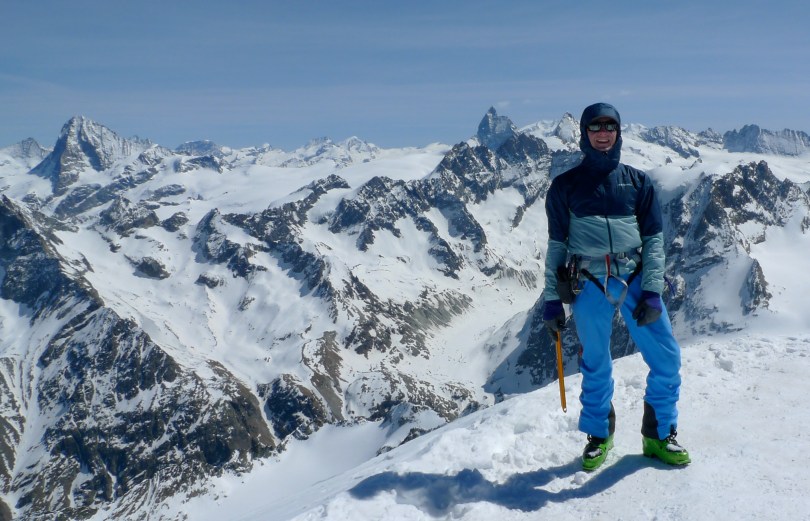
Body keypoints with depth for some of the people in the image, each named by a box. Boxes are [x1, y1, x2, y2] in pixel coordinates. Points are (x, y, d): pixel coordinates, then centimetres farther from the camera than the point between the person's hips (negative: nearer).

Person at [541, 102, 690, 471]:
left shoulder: (637, 181, 12)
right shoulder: (565, 185, 8)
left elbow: (654, 238, 7)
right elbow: (556, 244, 8)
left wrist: (652, 291, -4)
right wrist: (551, 299, 4)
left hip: (635, 279, 2)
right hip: (589, 284, -1)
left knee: (666, 358, 0)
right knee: (595, 365, 6)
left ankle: (659, 435, 20)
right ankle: (599, 435, 27)